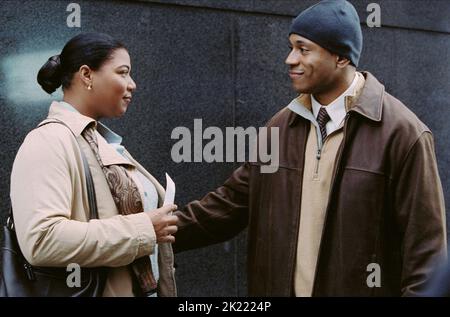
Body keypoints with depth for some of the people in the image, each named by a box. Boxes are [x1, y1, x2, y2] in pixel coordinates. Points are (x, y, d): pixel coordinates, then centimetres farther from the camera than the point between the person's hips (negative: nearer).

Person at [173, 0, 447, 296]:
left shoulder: (401, 131, -13)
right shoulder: (282, 126, 6)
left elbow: (425, 242, -13)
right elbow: (232, 201, 10)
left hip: (358, 288, -5)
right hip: (281, 287, 5)